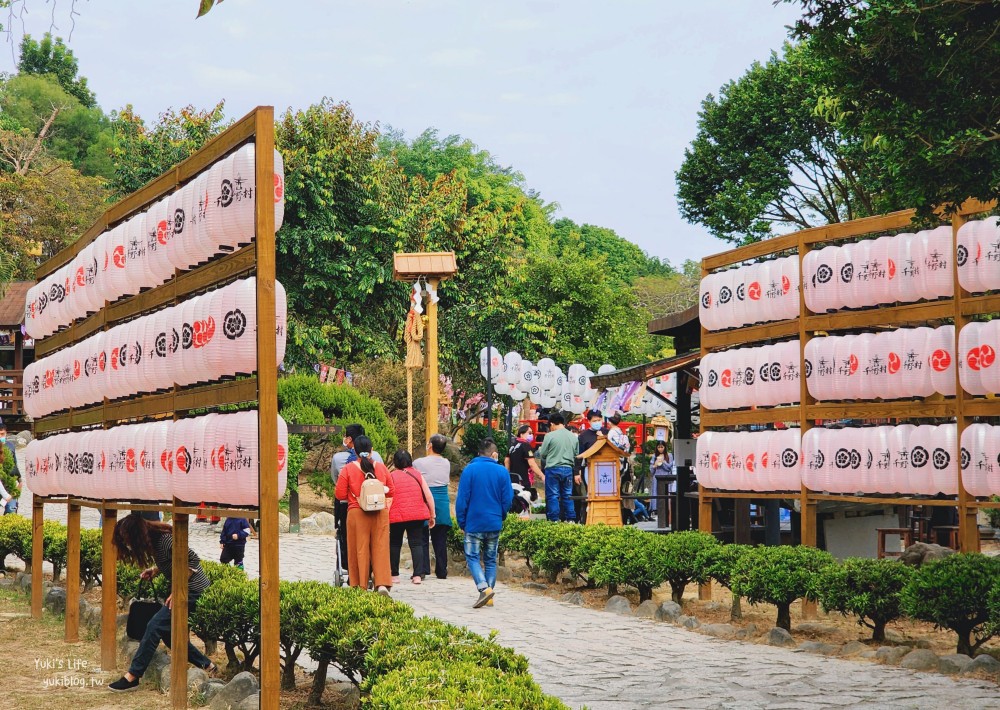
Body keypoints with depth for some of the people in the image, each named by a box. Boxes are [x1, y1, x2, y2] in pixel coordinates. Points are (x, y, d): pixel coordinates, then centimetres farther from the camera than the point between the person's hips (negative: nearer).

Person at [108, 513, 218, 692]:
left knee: (155, 627, -12)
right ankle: (207, 665, 20)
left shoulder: (166, 540, -23)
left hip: (192, 590, -10)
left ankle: (132, 677, -7)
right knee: (167, 632, 11)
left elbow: (192, 560, -24)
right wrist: (155, 570, 2)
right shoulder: (154, 539, 5)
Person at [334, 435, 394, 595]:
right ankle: (382, 583, -8)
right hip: (380, 513, 2)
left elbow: (340, 495, -4)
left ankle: (359, 586, 9)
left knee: (359, 549, 5)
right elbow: (391, 491, 12)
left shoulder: (348, 469, -4)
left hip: (357, 514, -2)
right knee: (380, 548, 4)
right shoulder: (381, 467, 4)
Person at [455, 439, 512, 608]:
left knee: (472, 557, 1)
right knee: (491, 560, 12)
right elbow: (508, 499, 2)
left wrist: (462, 521, 3)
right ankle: (489, 594, 11)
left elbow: (462, 499, -6)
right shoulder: (502, 471, -1)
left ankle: (484, 588, -19)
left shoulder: (469, 470, -6)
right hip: (494, 524, 3)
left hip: (474, 523, -3)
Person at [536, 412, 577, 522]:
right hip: (568, 469, 4)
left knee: (553, 495, 3)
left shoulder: (550, 436, -9)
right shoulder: (573, 436, 3)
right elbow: (576, 455, 9)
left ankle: (554, 520, 1)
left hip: (553, 469, -4)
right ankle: (570, 518, 11)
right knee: (568, 495, 11)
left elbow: (542, 454, -3)